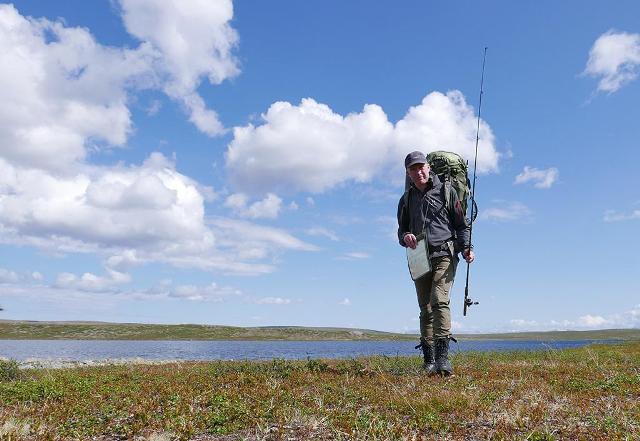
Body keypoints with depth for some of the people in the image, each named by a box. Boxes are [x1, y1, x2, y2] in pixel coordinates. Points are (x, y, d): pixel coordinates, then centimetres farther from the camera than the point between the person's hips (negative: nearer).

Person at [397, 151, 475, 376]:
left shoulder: (446, 191, 6)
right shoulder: (407, 199, 16)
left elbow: (462, 224, 6)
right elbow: (401, 229, 20)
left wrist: (467, 247, -9)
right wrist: (405, 237, -4)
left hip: (444, 254, -4)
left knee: (439, 301, -21)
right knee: (425, 309, 5)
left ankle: (443, 358, -22)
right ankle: (429, 361, 11)